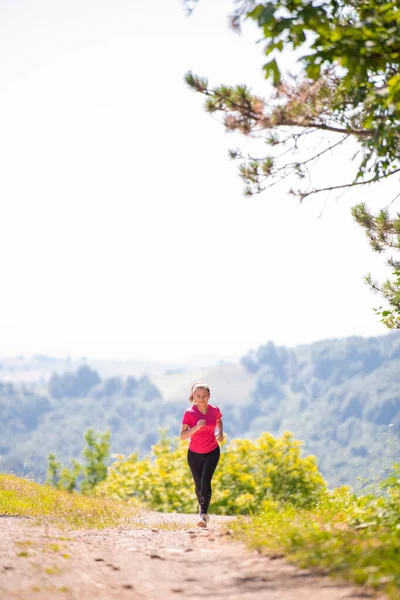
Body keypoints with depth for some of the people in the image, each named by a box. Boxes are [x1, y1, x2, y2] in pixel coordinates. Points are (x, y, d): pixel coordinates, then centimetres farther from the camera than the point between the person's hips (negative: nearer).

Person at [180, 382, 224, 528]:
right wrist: (196, 427, -34)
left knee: (205, 480, -18)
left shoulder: (215, 410, -8)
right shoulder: (189, 413, -16)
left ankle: (203, 514, -18)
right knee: (198, 485, 8)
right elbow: (182, 436, -19)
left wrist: (220, 433, -3)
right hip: (194, 454, 0)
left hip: (212, 452, 0)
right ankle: (202, 508, 36)